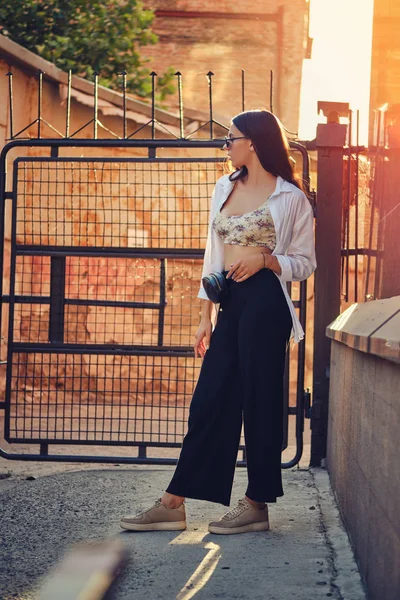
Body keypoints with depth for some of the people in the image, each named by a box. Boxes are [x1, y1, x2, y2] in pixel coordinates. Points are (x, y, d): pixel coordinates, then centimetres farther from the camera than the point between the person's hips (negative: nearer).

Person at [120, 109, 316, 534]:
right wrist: (206, 316, 13)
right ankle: (173, 504, 6)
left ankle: (257, 504, 9)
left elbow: (305, 262, 0)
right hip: (230, 302, 6)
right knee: (209, 401, 5)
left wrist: (266, 259, -17)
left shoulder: (290, 198, -2)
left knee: (260, 401, -1)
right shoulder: (224, 189, 16)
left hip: (265, 303, -6)